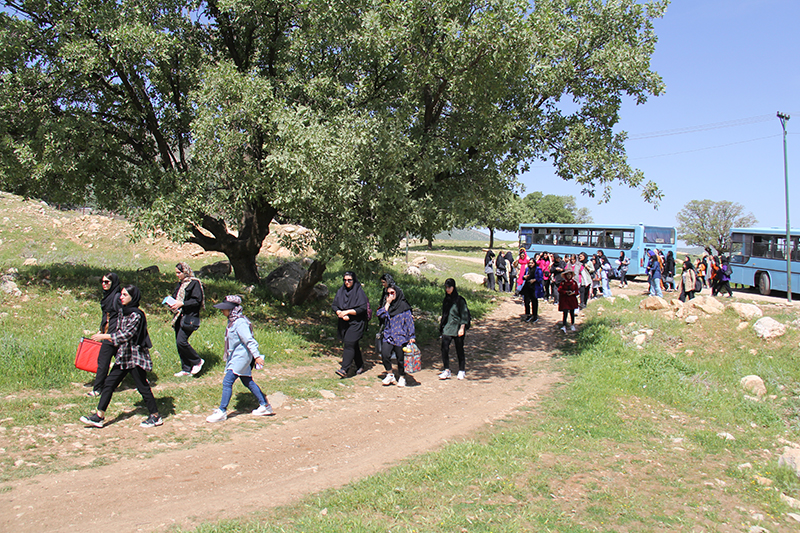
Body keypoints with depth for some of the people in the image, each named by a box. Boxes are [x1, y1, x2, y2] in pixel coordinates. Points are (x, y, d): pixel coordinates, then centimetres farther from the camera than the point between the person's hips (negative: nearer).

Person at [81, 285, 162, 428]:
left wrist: (105, 336, -20)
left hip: (135, 357, -9)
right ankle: (99, 416, 16)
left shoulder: (136, 315, -17)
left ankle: (155, 417, 12)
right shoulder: (124, 313, 10)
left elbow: (126, 334, -24)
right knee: (109, 383, 8)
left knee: (142, 387, 0)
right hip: (123, 356, 9)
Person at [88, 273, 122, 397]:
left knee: (103, 360, -6)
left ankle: (97, 389, 0)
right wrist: (101, 330, 25)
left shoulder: (117, 297, -15)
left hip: (113, 332, -9)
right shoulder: (107, 295, 13)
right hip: (107, 331, 9)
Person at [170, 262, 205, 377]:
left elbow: (197, 301, -15)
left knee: (181, 341, -17)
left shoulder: (194, 283, -9)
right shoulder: (180, 283, 17)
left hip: (189, 318, -9)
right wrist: (172, 302, 4)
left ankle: (197, 361, 2)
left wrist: (182, 304, -20)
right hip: (179, 316, 9)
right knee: (179, 343, 7)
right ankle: (186, 369, 16)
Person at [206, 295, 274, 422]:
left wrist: (257, 356, -29)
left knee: (227, 382, -9)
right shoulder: (232, 321, 9)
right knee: (248, 382, 15)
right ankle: (265, 406, 22)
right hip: (235, 357, 10)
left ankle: (222, 411, 0)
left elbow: (249, 340, -26)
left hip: (240, 357, -10)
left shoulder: (240, 323, -22)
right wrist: (227, 355, 29)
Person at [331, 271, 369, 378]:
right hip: (344, 323, 6)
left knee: (349, 344, -15)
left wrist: (347, 312, -20)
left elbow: (363, 308, -16)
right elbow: (334, 306, 6)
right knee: (354, 345, 13)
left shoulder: (359, 292, -9)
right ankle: (360, 366, 27)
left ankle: (344, 369, -19)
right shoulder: (341, 291, 7)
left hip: (356, 322, -6)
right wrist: (341, 314, -13)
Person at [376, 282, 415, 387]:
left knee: (400, 358, 1)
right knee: (384, 354, -15)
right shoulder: (387, 306, 15)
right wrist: (387, 303, -3)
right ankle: (390, 375, 6)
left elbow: (409, 321, -1)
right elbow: (379, 314, -1)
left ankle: (401, 377, 23)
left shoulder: (404, 306, 1)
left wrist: (411, 336, -7)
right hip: (388, 336, 3)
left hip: (401, 336, -3)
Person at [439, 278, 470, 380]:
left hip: (457, 328, -4)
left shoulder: (460, 300, -6)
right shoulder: (446, 300, 11)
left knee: (459, 350, 3)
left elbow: (464, 314, -7)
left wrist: (462, 328, -14)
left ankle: (462, 371, 17)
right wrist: (441, 326, 17)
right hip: (447, 327, 4)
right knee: (444, 348, -10)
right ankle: (446, 371, -4)